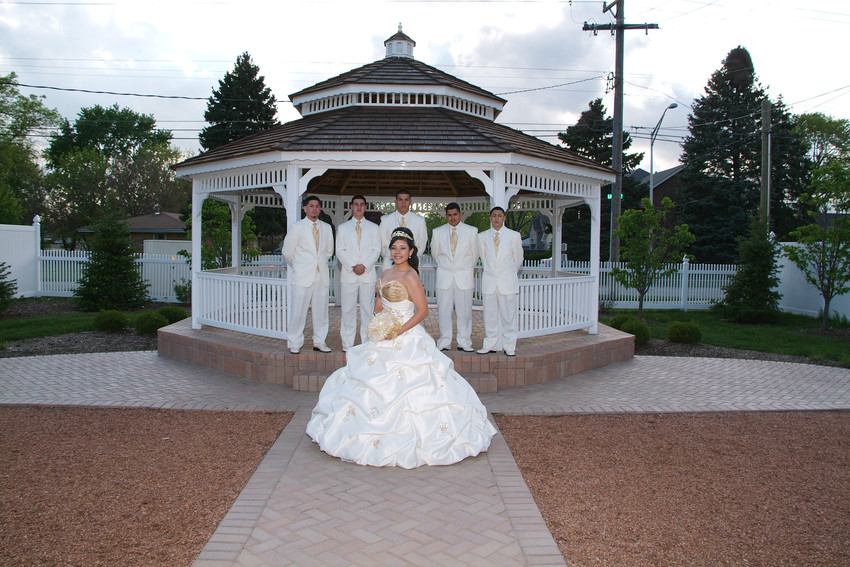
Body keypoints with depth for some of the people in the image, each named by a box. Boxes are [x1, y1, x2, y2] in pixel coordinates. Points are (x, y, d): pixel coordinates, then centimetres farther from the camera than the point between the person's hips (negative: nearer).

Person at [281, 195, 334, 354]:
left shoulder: (326, 228, 12)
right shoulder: (296, 227, 1)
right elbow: (287, 252, 4)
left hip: (321, 275, 4)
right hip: (302, 276, -3)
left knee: (321, 311, 5)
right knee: (298, 311, -4)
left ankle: (319, 342, 15)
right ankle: (295, 343, 7)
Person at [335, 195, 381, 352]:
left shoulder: (373, 227, 12)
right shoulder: (342, 227, 12)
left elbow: (376, 250, 4)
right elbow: (339, 250, 3)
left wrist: (364, 265, -10)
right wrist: (352, 266, -10)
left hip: (368, 274, 0)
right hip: (348, 274, 0)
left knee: (368, 309, 1)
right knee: (348, 309, -1)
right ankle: (347, 344, 5)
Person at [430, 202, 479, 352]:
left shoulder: (471, 231, 2)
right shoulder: (437, 232, 5)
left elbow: (475, 255, 12)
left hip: (464, 277, -1)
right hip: (444, 277, 1)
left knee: (464, 310, 0)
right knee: (443, 310, 1)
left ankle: (464, 342, 9)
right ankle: (444, 342, 11)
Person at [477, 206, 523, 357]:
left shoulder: (514, 236, 1)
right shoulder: (482, 237, 6)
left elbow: (518, 259, 12)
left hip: (508, 281, -2)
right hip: (489, 281, 2)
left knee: (509, 314, -1)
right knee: (490, 315, 5)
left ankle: (509, 346, 8)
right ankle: (490, 345, 14)